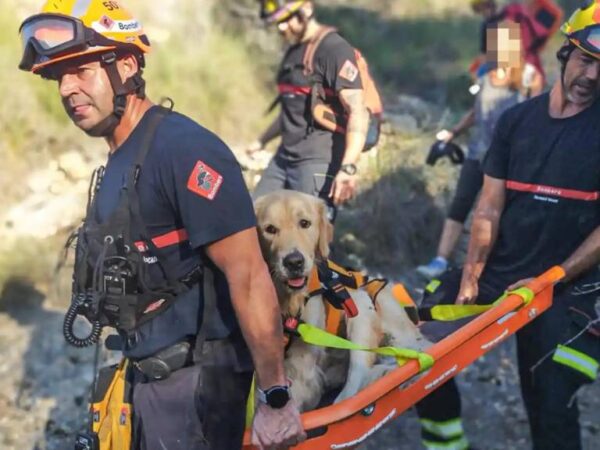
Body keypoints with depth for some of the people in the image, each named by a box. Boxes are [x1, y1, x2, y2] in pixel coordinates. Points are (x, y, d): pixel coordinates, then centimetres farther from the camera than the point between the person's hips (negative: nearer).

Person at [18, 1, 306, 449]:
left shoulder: (183, 149, -20)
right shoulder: (119, 161, 10)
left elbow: (248, 277, -23)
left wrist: (276, 397, -23)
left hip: (195, 380, -9)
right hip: (151, 374, 9)